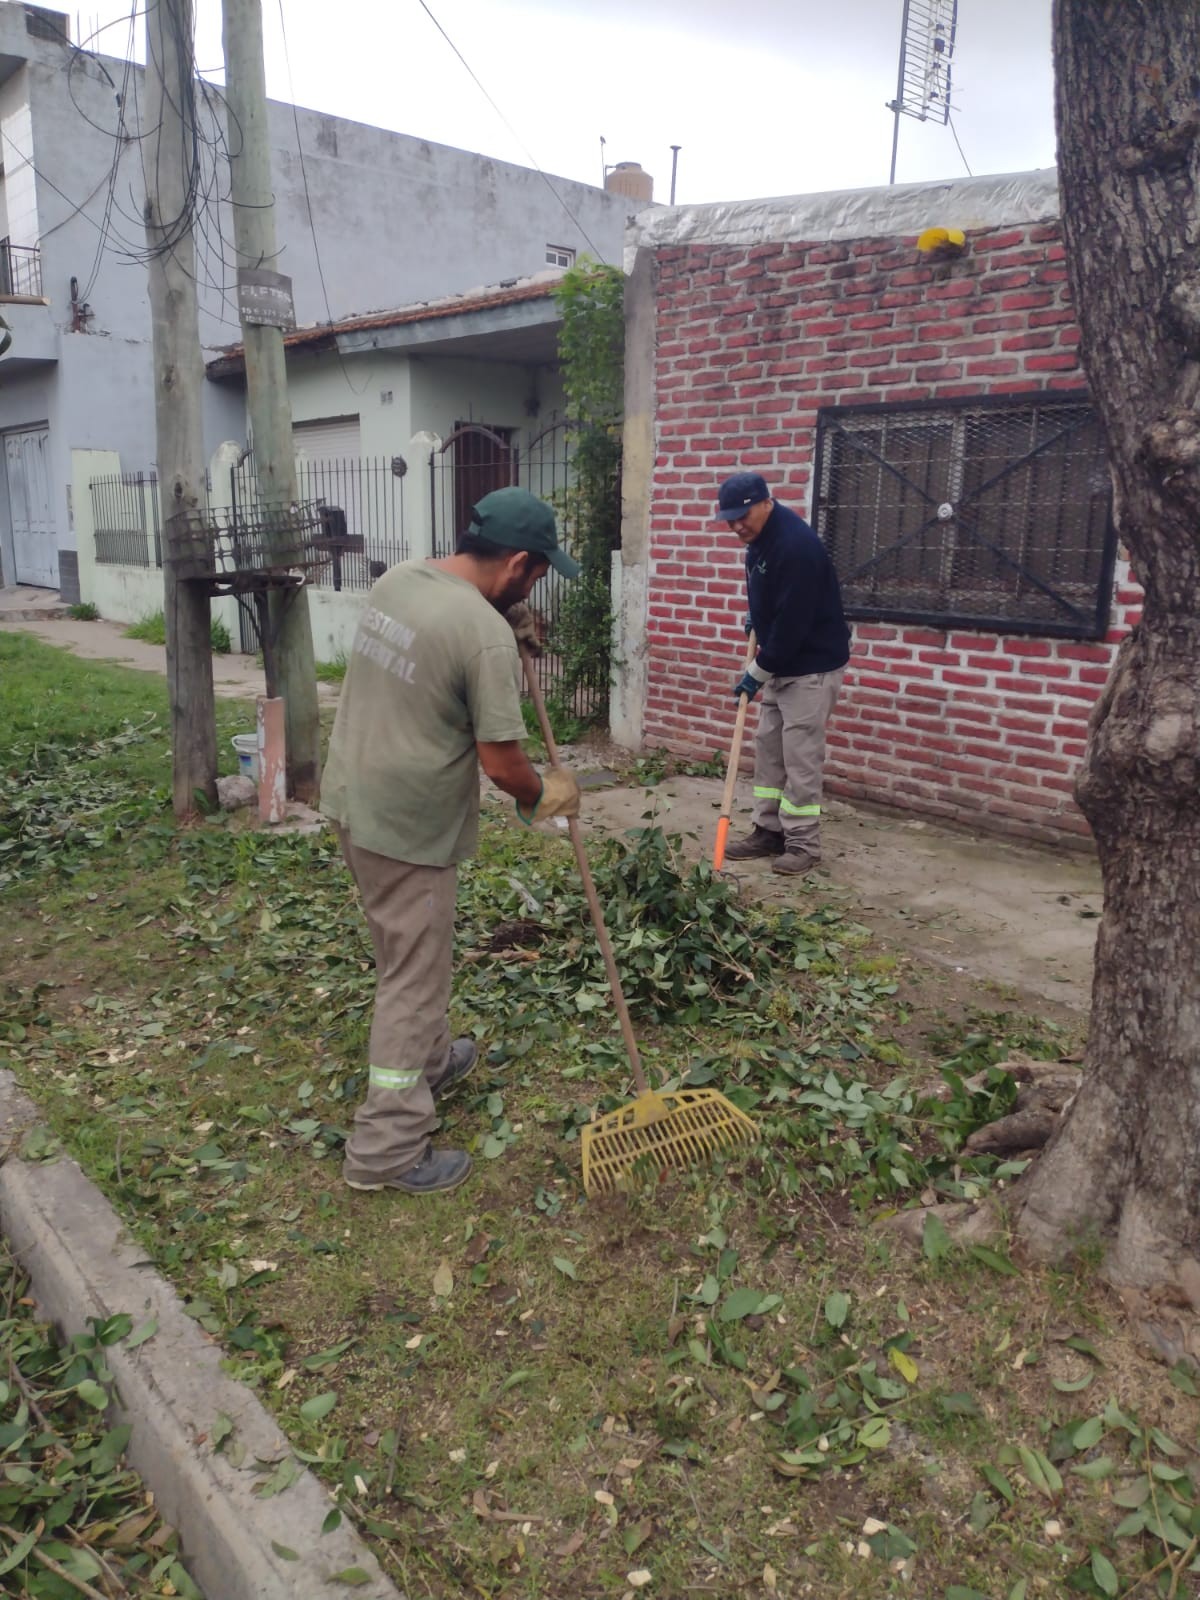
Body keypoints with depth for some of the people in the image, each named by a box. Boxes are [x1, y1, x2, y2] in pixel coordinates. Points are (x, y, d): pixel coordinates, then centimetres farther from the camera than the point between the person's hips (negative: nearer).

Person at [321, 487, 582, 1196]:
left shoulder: (396, 580, 3)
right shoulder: (487, 634, -23)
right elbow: (502, 761, -21)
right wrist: (544, 792, 0)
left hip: (352, 799, 9)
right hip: (410, 827, -9)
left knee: (411, 957, 26)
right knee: (414, 977, 4)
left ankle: (431, 1062, 47)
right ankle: (388, 1150, 15)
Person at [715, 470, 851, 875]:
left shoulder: (796, 545, -26)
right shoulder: (759, 538, 5)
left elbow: (793, 622, -26)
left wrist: (757, 672, -18)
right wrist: (756, 618, 8)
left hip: (812, 666, -10)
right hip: (781, 663, 10)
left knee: (800, 756, -5)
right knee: (768, 750, 13)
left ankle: (803, 844, 5)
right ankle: (769, 831, 22)